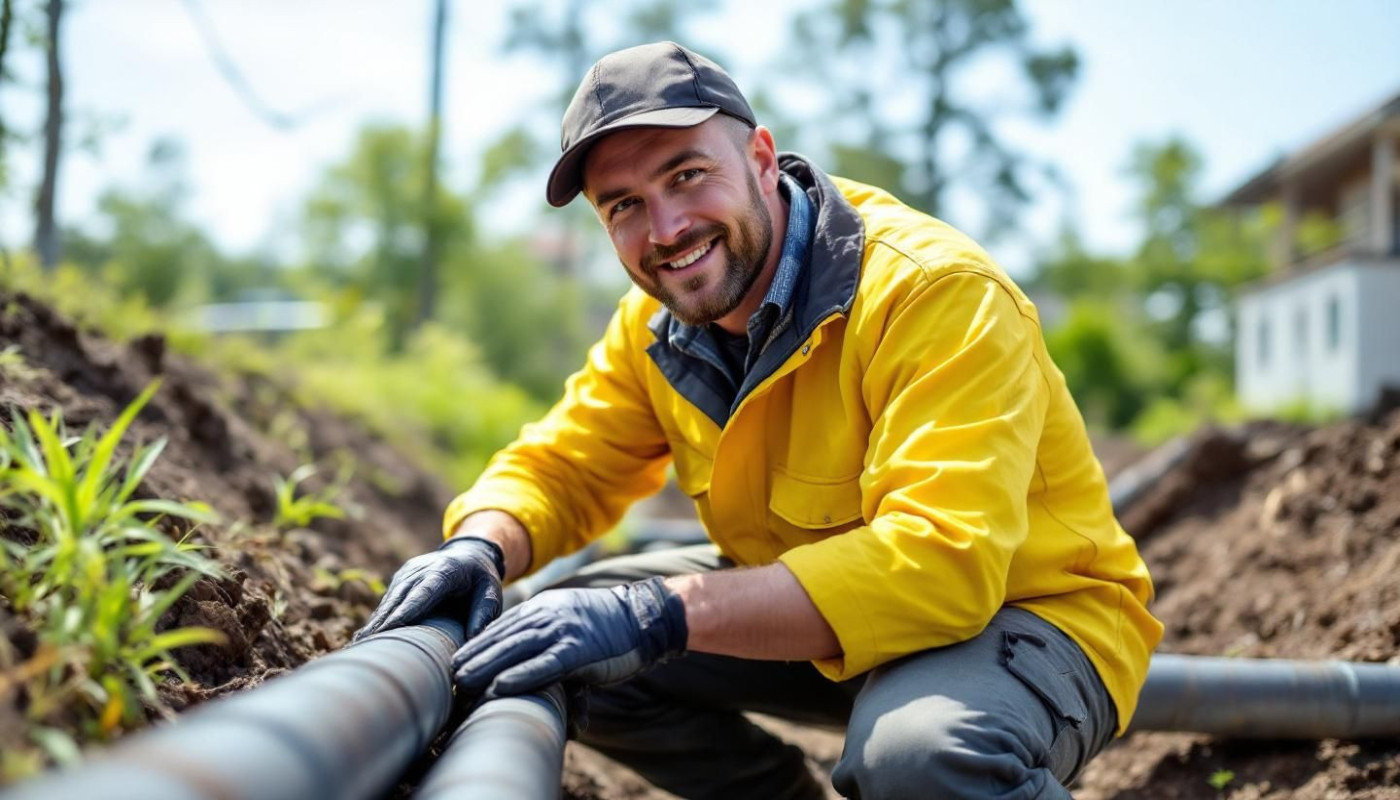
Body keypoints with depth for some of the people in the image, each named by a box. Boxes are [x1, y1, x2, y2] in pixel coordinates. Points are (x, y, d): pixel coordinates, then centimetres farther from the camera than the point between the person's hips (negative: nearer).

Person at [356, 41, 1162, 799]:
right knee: (568, 643, -5)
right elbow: (564, 465, 3)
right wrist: (482, 546, -22)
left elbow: (938, 560, -36)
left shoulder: (938, 292, -27)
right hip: (816, 608, 7)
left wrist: (663, 614, -43)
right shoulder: (656, 322, -3)